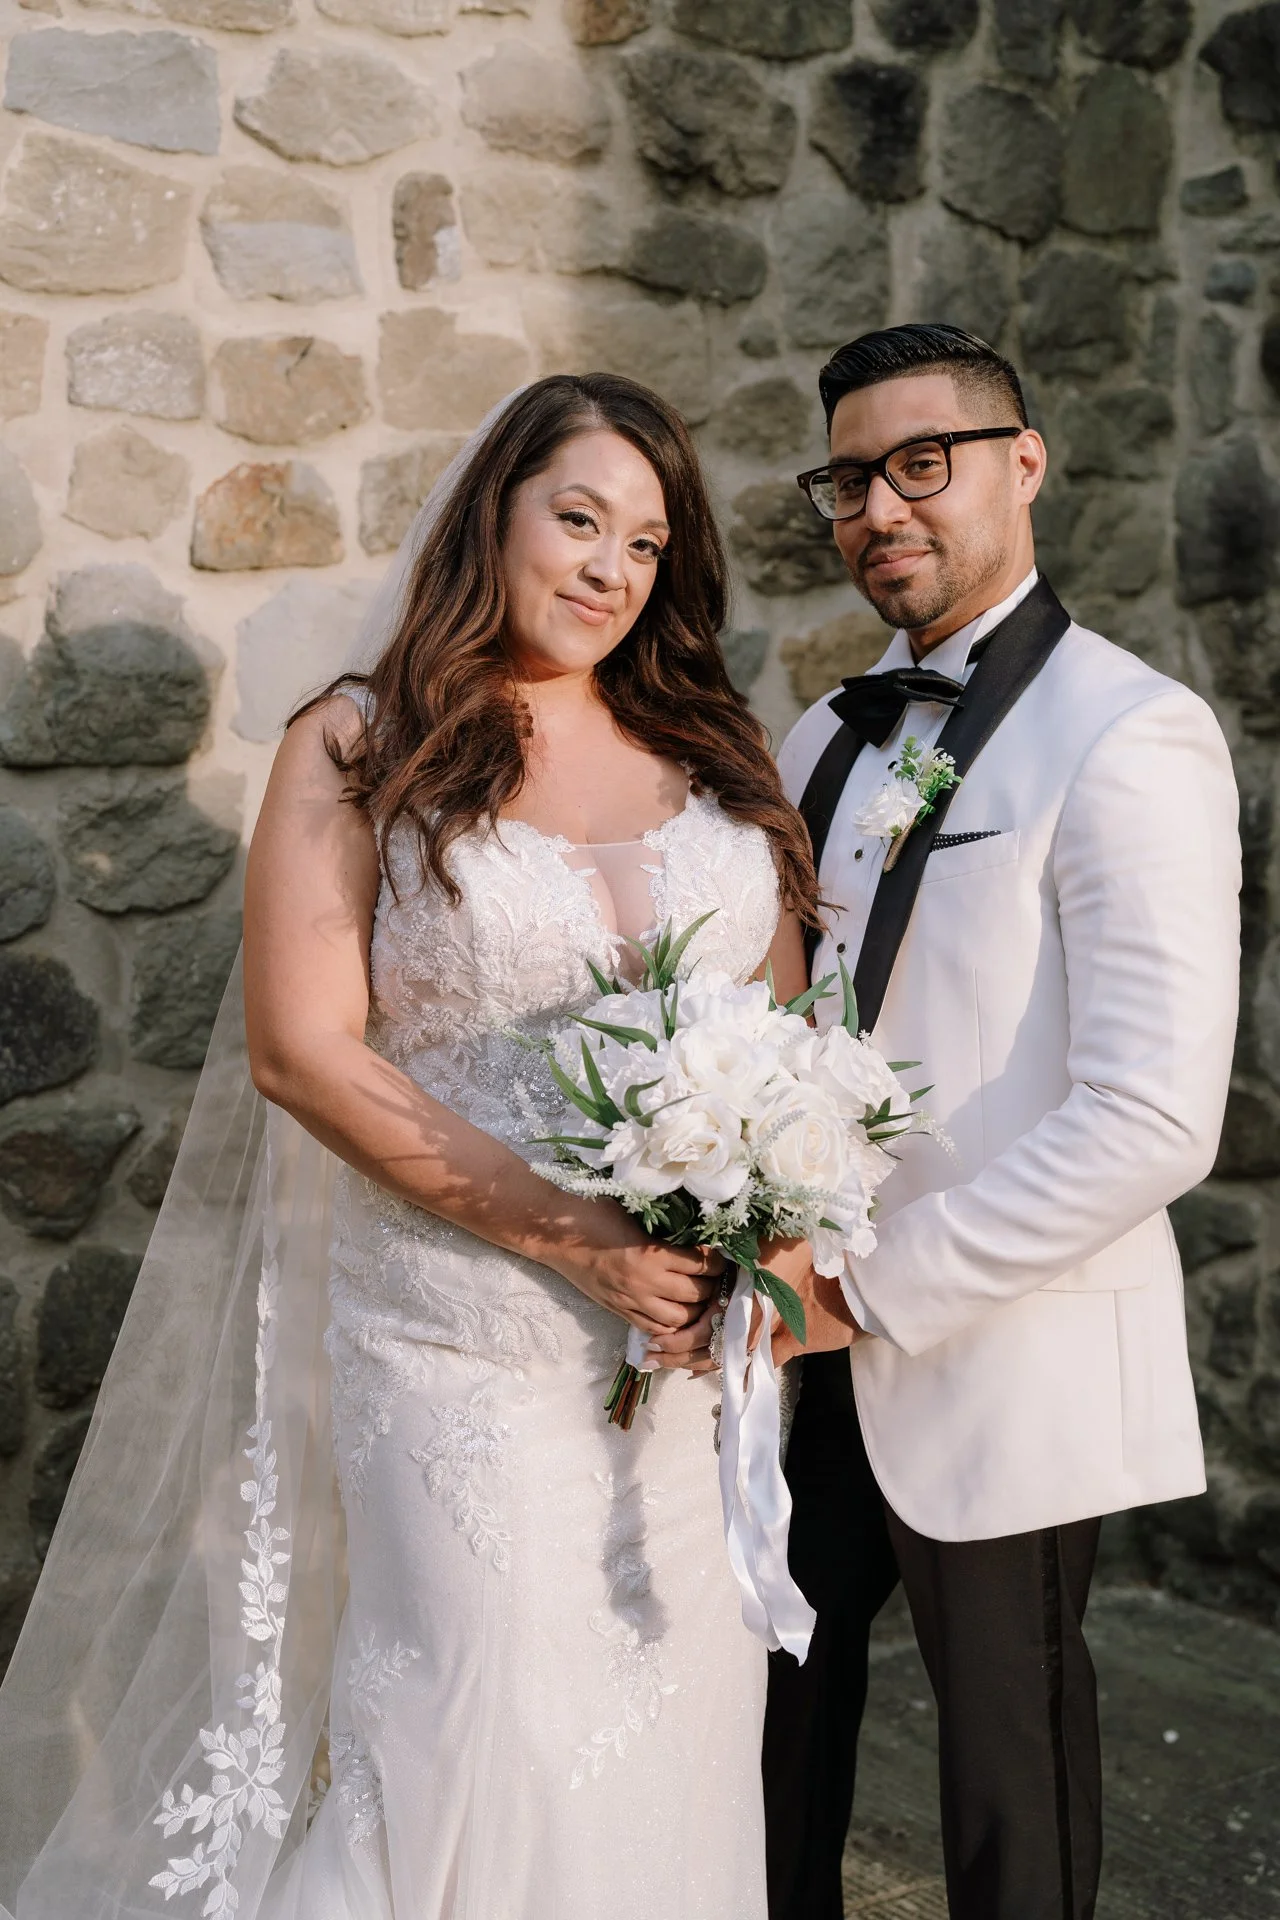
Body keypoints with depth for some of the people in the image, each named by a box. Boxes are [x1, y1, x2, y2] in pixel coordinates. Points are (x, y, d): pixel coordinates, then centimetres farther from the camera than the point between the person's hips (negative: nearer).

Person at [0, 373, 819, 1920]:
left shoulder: (713, 754, 9)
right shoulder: (359, 748, -1)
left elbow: (793, 1022, 10)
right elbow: (304, 1050, -9)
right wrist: (576, 1239, -15)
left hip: (710, 1330, 4)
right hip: (467, 1338, -4)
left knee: (681, 1722, 12)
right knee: (481, 1730, -2)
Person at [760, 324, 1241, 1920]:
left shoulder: (1128, 736, -14)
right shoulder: (827, 739, 9)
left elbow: (1152, 1122, -22)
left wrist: (874, 1291, -18)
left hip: (996, 1371, -6)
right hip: (811, 1350, 6)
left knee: (1006, 1788, 12)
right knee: (778, 1705, 19)